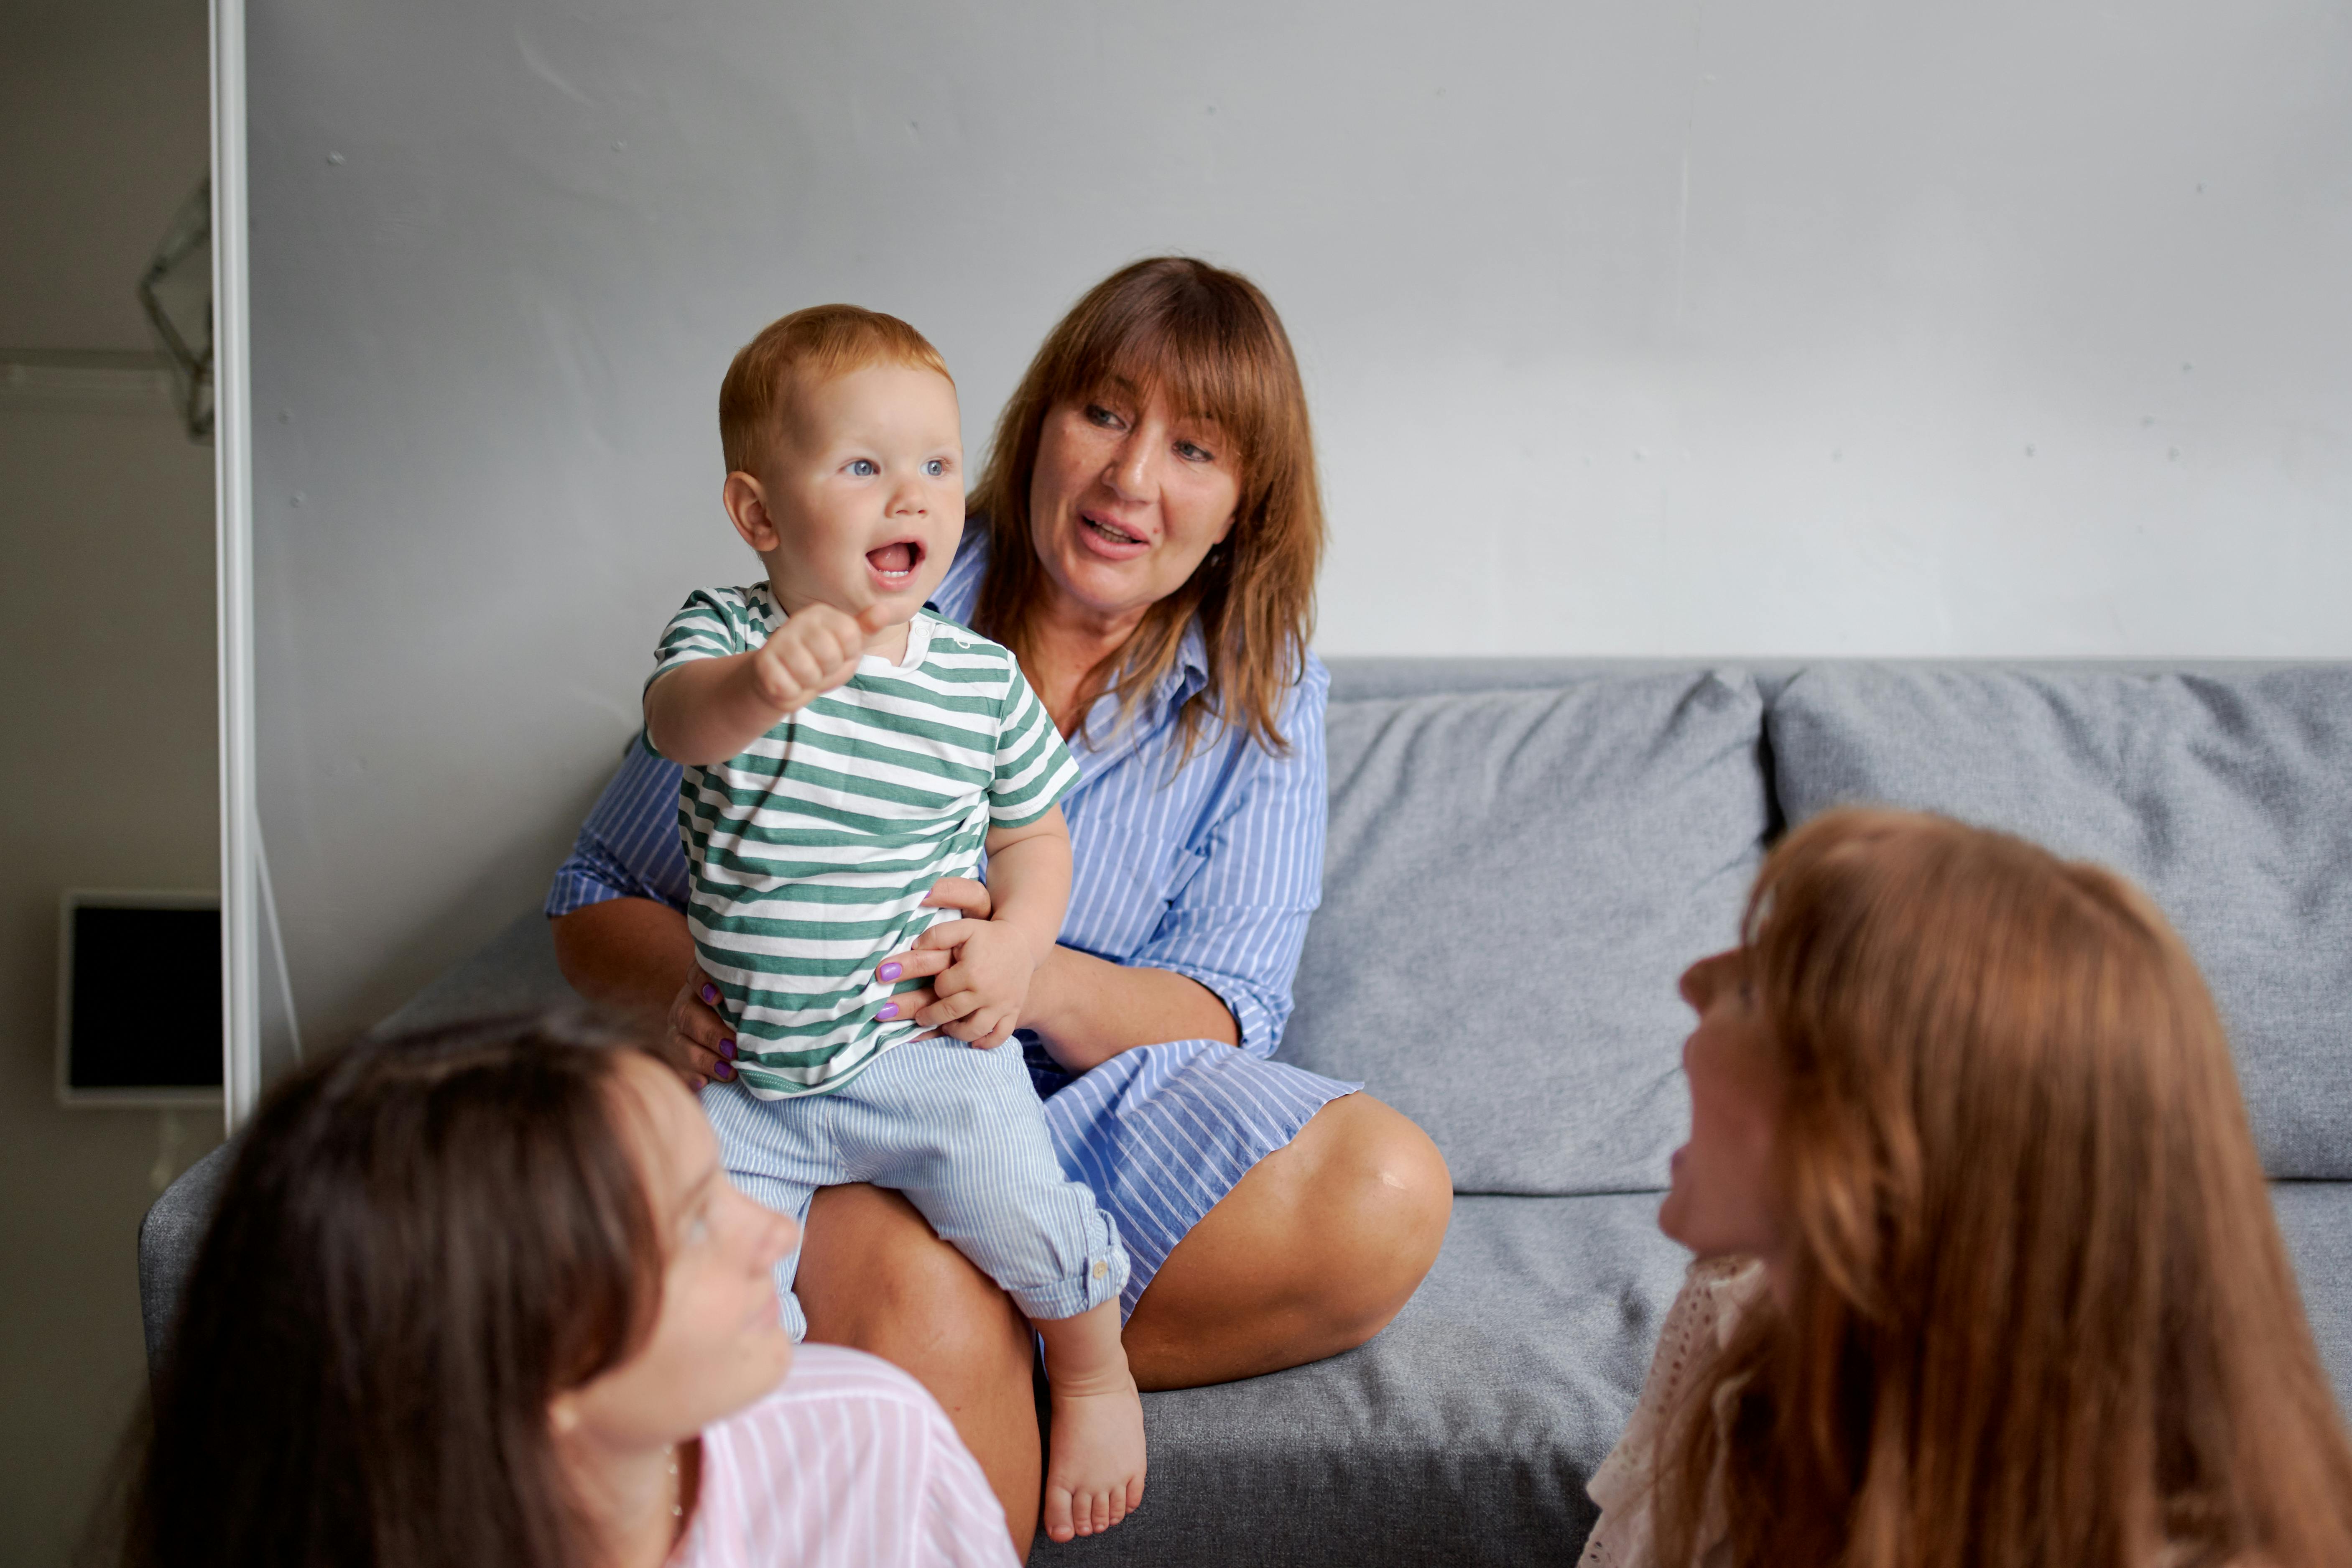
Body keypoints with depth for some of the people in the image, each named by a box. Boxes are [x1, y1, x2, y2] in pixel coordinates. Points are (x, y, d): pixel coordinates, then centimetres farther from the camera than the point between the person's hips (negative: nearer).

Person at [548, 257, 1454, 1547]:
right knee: (929, 1319, -38)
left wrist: (1040, 980, -29)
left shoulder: (1260, 700, 4)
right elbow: (598, 901, 3)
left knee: (1390, 1195, -25)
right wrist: (688, 994, -23)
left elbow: (1225, 1015, -6)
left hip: (1099, 1100, 4)